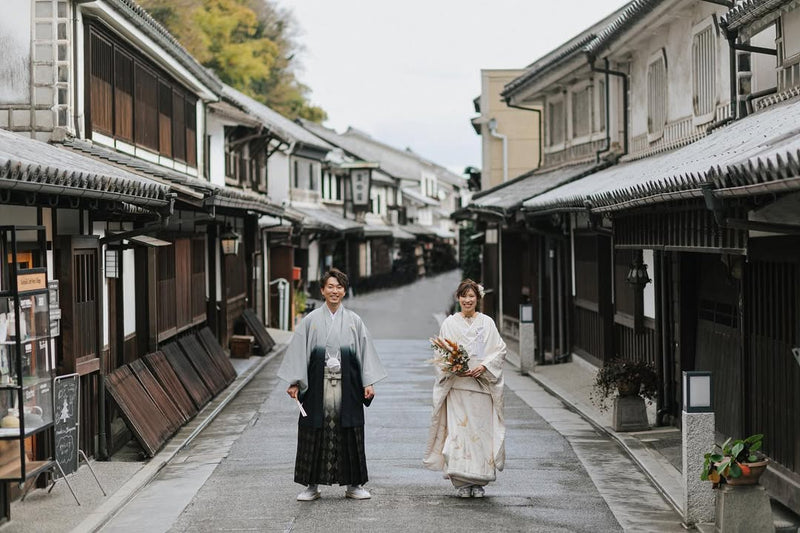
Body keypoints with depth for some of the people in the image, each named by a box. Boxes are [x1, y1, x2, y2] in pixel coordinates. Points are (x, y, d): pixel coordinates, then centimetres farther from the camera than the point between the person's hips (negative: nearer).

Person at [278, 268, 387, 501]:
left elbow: (365, 351, 6)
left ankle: (353, 484, 14)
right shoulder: (311, 320, 2)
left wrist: (369, 383, -1)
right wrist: (294, 382, -4)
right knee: (315, 435, 2)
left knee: (349, 434, 4)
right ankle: (312, 485, 10)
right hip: (317, 384, -1)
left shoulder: (354, 321, 5)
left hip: (347, 386, 1)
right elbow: (298, 351, 2)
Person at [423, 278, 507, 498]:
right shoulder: (449, 323, 7)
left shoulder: (487, 323, 9)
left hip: (482, 385, 1)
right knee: (458, 431, -8)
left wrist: (484, 366, -11)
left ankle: (479, 481, 7)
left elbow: (499, 350, 5)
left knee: (482, 431, -1)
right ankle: (461, 482, -4)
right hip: (456, 386, -1)